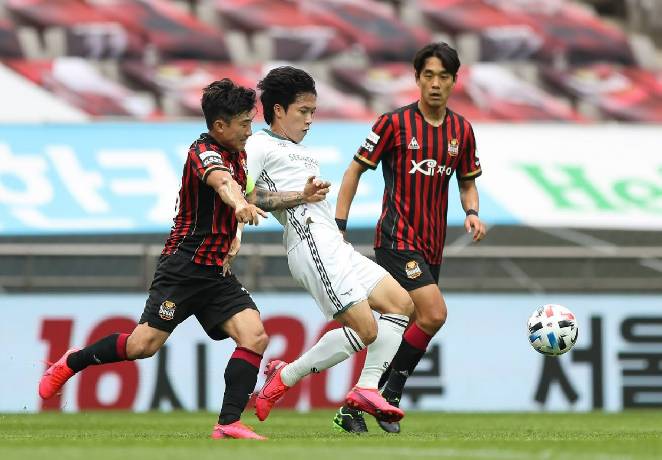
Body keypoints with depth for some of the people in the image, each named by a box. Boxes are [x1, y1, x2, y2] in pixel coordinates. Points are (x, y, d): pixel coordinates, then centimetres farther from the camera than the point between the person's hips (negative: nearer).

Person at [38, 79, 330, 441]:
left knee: (254, 337, -12)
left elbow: (250, 198, 34)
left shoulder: (236, 156, 15)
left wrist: (300, 197, 22)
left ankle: (228, 424, -14)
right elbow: (220, 180, -38)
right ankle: (70, 363, 15)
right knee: (144, 345, -10)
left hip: (216, 273, 8)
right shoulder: (204, 151, -13)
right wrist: (239, 204, -60)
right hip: (183, 267, -8)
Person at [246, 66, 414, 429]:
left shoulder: (303, 153, 30)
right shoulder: (260, 146, 1)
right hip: (312, 245, -10)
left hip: (334, 246, 10)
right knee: (365, 329, -15)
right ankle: (284, 378, -4)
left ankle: (366, 388, -3)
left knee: (400, 302, 1)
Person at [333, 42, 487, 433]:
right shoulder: (395, 123, -7)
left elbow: (467, 182, 19)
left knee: (404, 332, 7)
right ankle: (391, 395, -8)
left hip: (433, 245, 6)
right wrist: (338, 228, -6)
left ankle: (355, 406, 17)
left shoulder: (461, 129, 8)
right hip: (397, 239, -6)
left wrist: (472, 213, -2)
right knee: (434, 314, -21)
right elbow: (355, 170, 0)